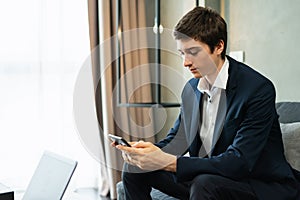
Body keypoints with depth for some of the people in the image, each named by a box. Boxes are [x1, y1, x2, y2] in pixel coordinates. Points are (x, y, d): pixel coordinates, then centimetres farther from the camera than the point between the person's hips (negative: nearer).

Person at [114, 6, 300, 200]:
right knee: (135, 167, 0)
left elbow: (239, 163, -27)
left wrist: (168, 162, -33)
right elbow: (176, 139, 10)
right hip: (206, 177, 7)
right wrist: (151, 150, -14)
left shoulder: (259, 89, -20)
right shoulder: (192, 88, 3)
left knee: (205, 183, -36)